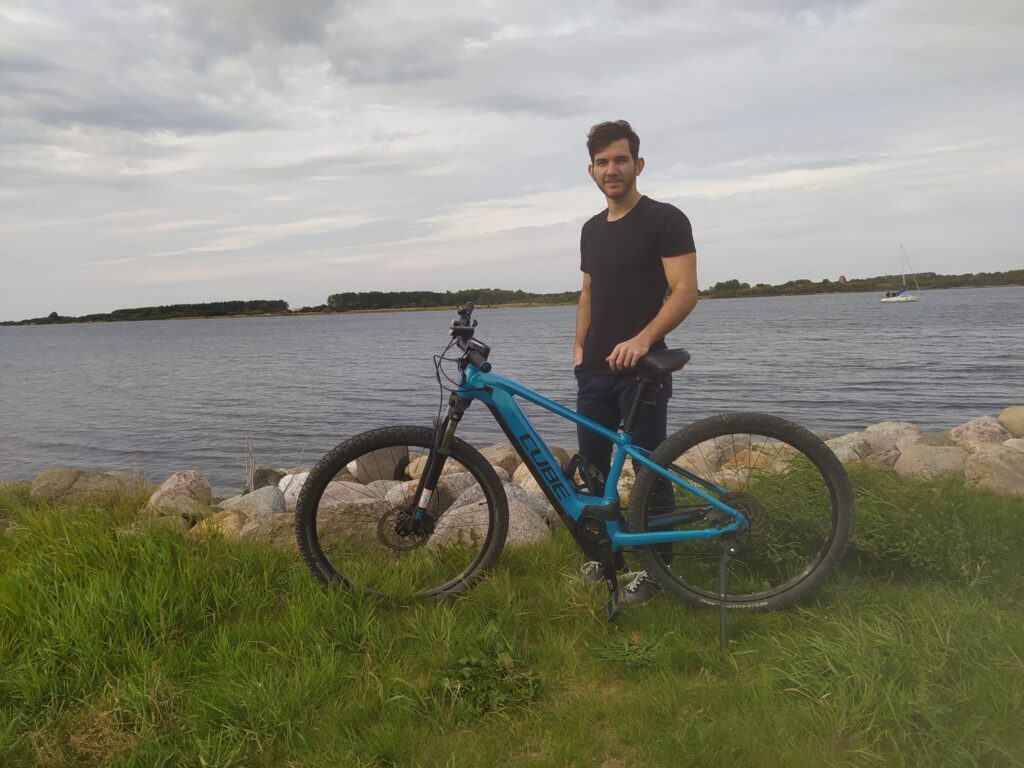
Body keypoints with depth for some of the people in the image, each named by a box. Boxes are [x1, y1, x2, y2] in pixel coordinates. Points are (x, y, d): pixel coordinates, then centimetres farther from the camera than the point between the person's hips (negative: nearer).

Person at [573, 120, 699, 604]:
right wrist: (579, 346, 11)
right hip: (595, 368, 7)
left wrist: (643, 339, -29)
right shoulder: (592, 229, 15)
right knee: (592, 463, 10)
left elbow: (685, 291, -15)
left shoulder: (665, 219, -7)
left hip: (641, 367, -7)